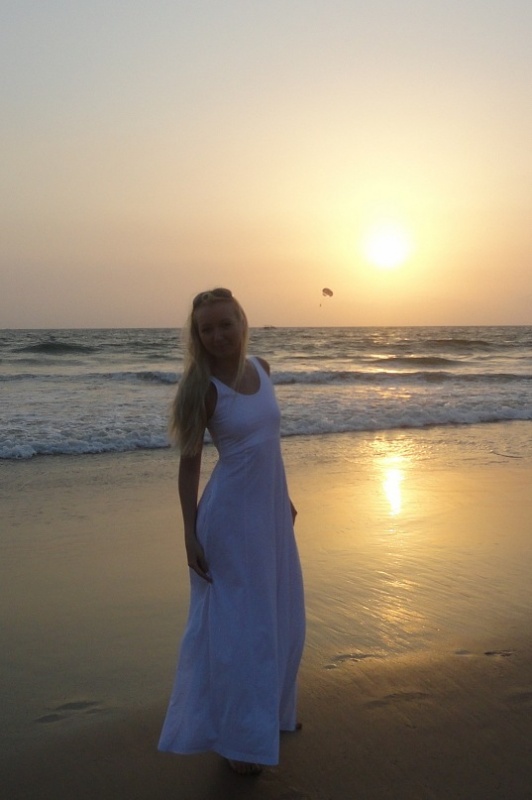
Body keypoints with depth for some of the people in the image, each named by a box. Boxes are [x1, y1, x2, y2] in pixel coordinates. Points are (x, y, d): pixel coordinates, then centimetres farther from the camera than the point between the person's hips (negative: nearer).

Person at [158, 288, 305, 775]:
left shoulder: (261, 368, 3)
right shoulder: (205, 387, -15)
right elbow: (190, 462, -12)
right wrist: (190, 534, -14)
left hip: (270, 508, 7)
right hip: (231, 514, -7)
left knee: (281, 617, 20)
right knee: (236, 624, 4)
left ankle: (271, 710, 42)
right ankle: (235, 735, 22)